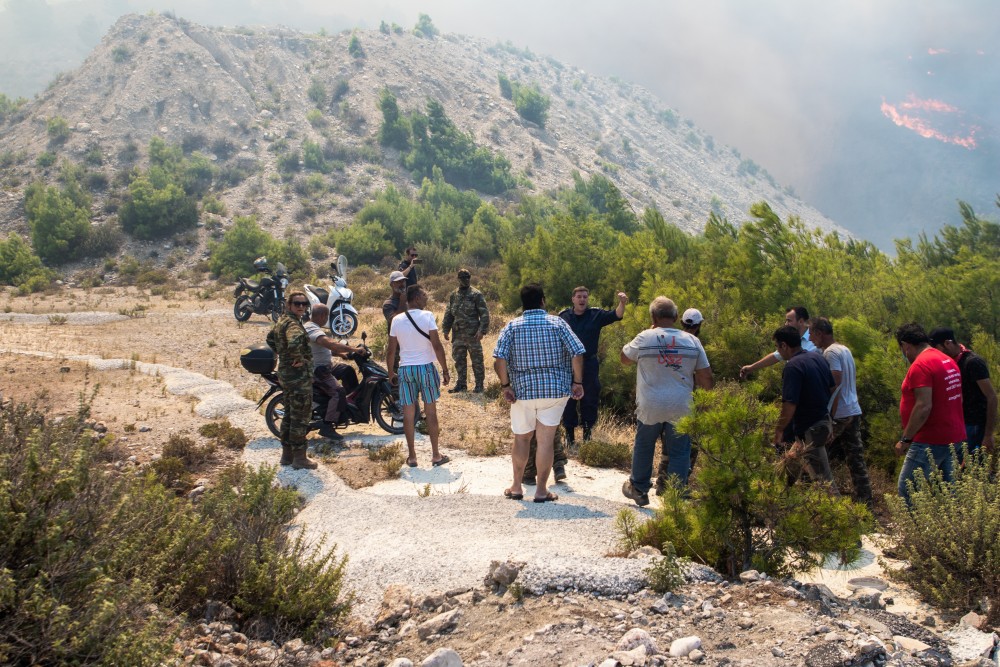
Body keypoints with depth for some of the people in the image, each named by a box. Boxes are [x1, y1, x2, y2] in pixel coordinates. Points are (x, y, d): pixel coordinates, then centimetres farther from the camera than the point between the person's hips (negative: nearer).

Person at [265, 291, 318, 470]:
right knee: (301, 417, -2)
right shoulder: (293, 324, -21)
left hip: (286, 373, 10)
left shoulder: (281, 321, 11)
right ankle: (299, 458, 4)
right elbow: (294, 342, -42)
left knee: (289, 415, 18)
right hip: (299, 375, -10)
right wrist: (299, 358, -26)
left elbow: (270, 338, 28)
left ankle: (287, 454, 26)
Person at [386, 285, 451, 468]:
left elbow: (391, 351, 5)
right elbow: (437, 346, -13)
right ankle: (435, 455, 12)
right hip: (426, 367, -2)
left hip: (405, 369, 3)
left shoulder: (397, 320, 2)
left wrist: (391, 373, 17)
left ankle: (411, 456, 11)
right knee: (430, 412, 7)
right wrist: (445, 370, -5)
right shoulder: (427, 316, -9)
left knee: (408, 413, 6)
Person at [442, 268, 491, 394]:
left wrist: (482, 330, -17)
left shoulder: (476, 295, -4)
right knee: (459, 360, 11)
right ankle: (461, 384, 21)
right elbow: (448, 314, 19)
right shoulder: (454, 295, 12)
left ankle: (479, 385, 8)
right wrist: (446, 330, 10)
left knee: (477, 361, 0)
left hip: (472, 335, -5)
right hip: (458, 335, 5)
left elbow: (484, 314, -9)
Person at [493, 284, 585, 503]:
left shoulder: (512, 326, -1)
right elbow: (577, 353, -9)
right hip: (555, 390, -1)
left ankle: (516, 487, 23)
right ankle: (541, 490, 7)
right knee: (545, 440, 4)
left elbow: (499, 359, -13)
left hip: (522, 390, 1)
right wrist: (577, 382, 0)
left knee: (521, 438, 16)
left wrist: (505, 385, -5)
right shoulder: (557, 323, -2)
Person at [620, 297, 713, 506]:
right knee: (679, 453, 9)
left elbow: (625, 358, 12)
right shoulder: (692, 341, -3)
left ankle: (638, 489, 32)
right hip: (681, 408, 0)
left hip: (650, 407, 0)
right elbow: (707, 380, -1)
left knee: (643, 447, 19)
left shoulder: (644, 338, -8)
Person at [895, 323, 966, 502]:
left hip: (930, 441, -10)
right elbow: (956, 399, 19)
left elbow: (923, 406, -23)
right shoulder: (948, 361, 14)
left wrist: (905, 439, -17)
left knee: (906, 490, -8)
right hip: (953, 438, 10)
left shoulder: (921, 365, -16)